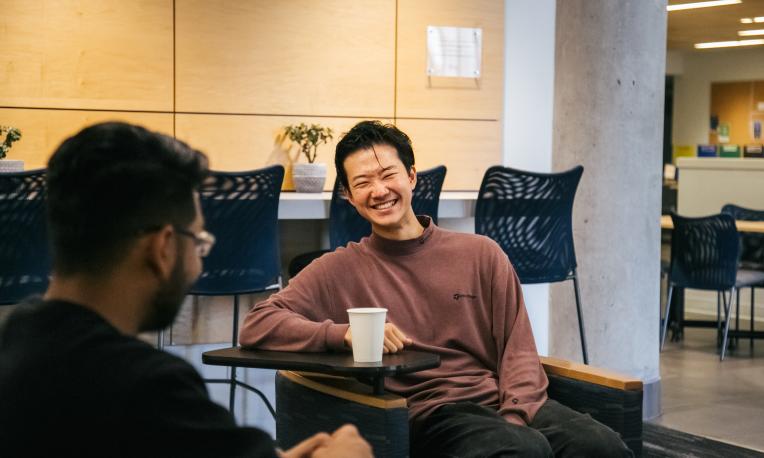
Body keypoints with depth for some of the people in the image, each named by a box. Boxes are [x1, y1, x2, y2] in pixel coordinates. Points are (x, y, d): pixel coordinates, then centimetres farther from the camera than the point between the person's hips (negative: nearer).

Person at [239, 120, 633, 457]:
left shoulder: (481, 255, 13)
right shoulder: (342, 269, 8)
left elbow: (518, 348, 11)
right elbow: (256, 326, 0)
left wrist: (515, 418, -8)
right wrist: (346, 333, -14)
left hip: (504, 400, 3)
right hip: (427, 415, -3)